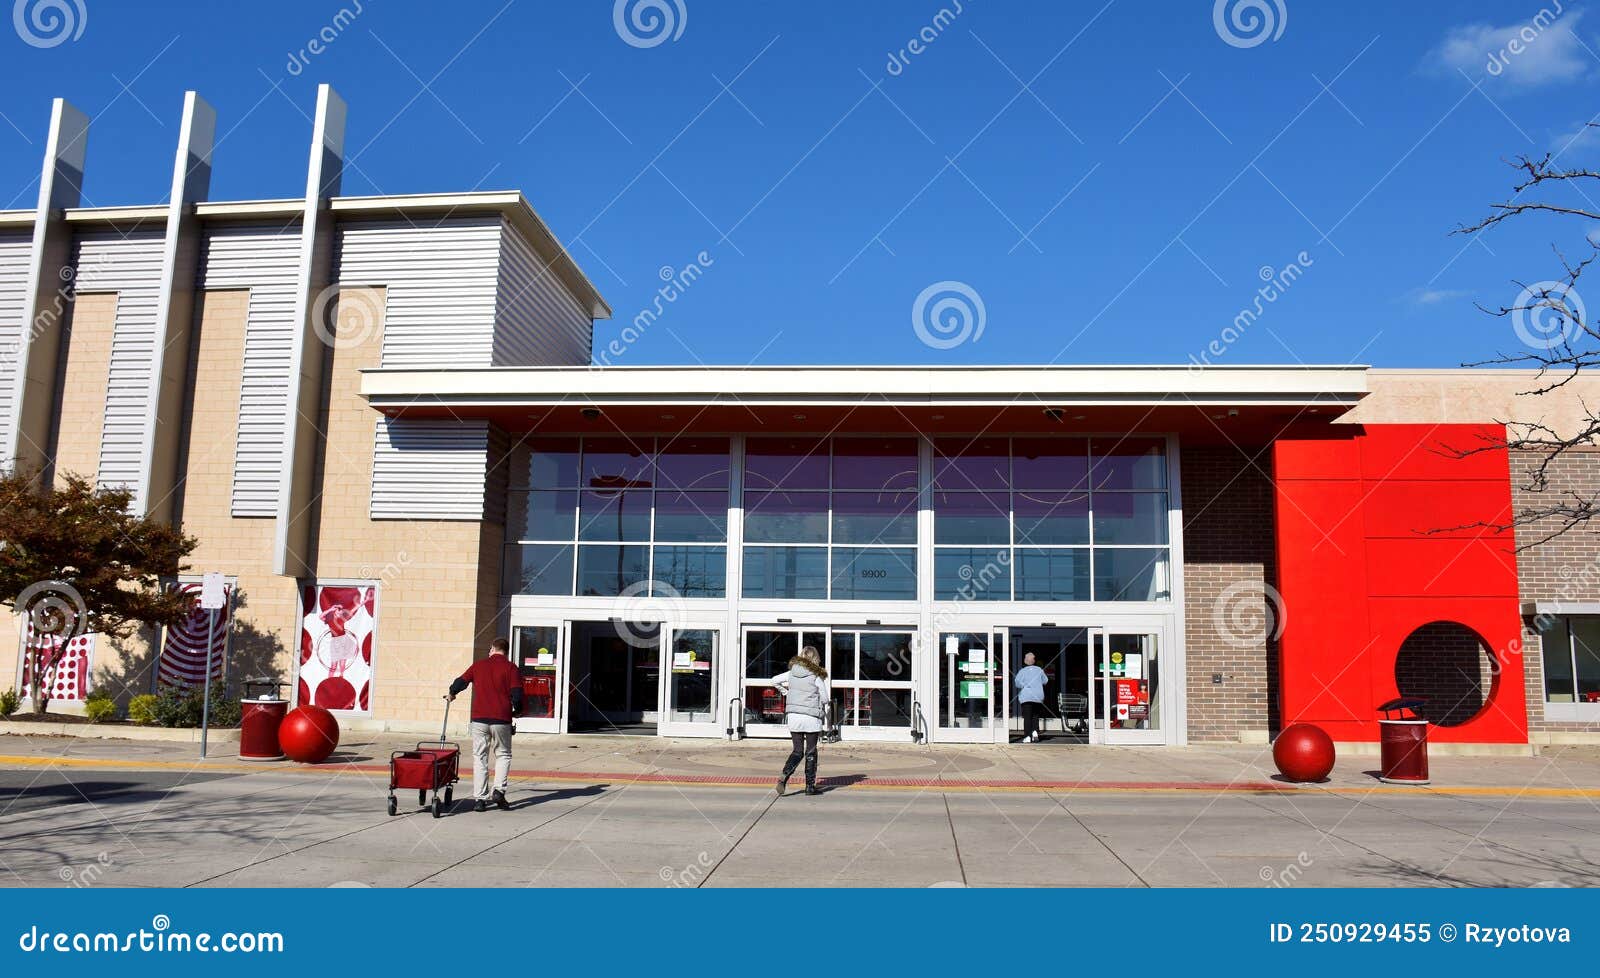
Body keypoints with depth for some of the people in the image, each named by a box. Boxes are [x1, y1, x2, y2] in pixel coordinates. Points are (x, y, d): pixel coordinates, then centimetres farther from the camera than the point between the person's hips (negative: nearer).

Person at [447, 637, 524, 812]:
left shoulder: (478, 665, 7)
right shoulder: (510, 668, 0)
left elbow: (461, 681, 14)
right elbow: (517, 694, -7)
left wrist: (451, 694, 36)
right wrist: (517, 711, 13)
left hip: (479, 719, 2)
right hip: (501, 720, -2)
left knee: (479, 758, 8)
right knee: (503, 755, 13)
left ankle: (480, 799, 4)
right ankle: (499, 790, -4)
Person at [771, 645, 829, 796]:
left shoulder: (792, 672, 4)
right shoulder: (816, 675, -8)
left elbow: (774, 680, 10)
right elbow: (824, 699, -4)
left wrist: (785, 692, 19)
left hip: (793, 716, 4)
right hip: (811, 717, -4)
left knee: (798, 751, 11)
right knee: (811, 752, 9)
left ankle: (784, 776, -12)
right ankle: (810, 786, 12)